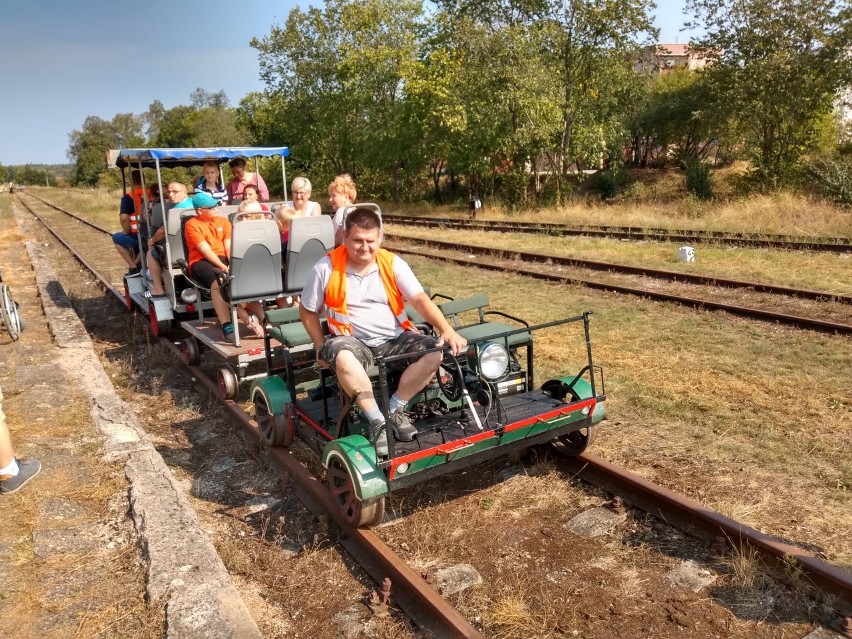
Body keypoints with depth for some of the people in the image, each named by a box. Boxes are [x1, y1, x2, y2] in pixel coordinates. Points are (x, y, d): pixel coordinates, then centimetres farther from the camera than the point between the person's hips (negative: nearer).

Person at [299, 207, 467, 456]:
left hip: (394, 338, 3)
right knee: (342, 358, -38)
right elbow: (307, 311, 4)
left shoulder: (393, 263, -2)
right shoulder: (326, 268, -7)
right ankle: (376, 420, -21)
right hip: (352, 341, -2)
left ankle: (394, 410, -7)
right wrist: (321, 348, -2)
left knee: (436, 352, -21)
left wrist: (447, 330, -23)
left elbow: (420, 299, -9)